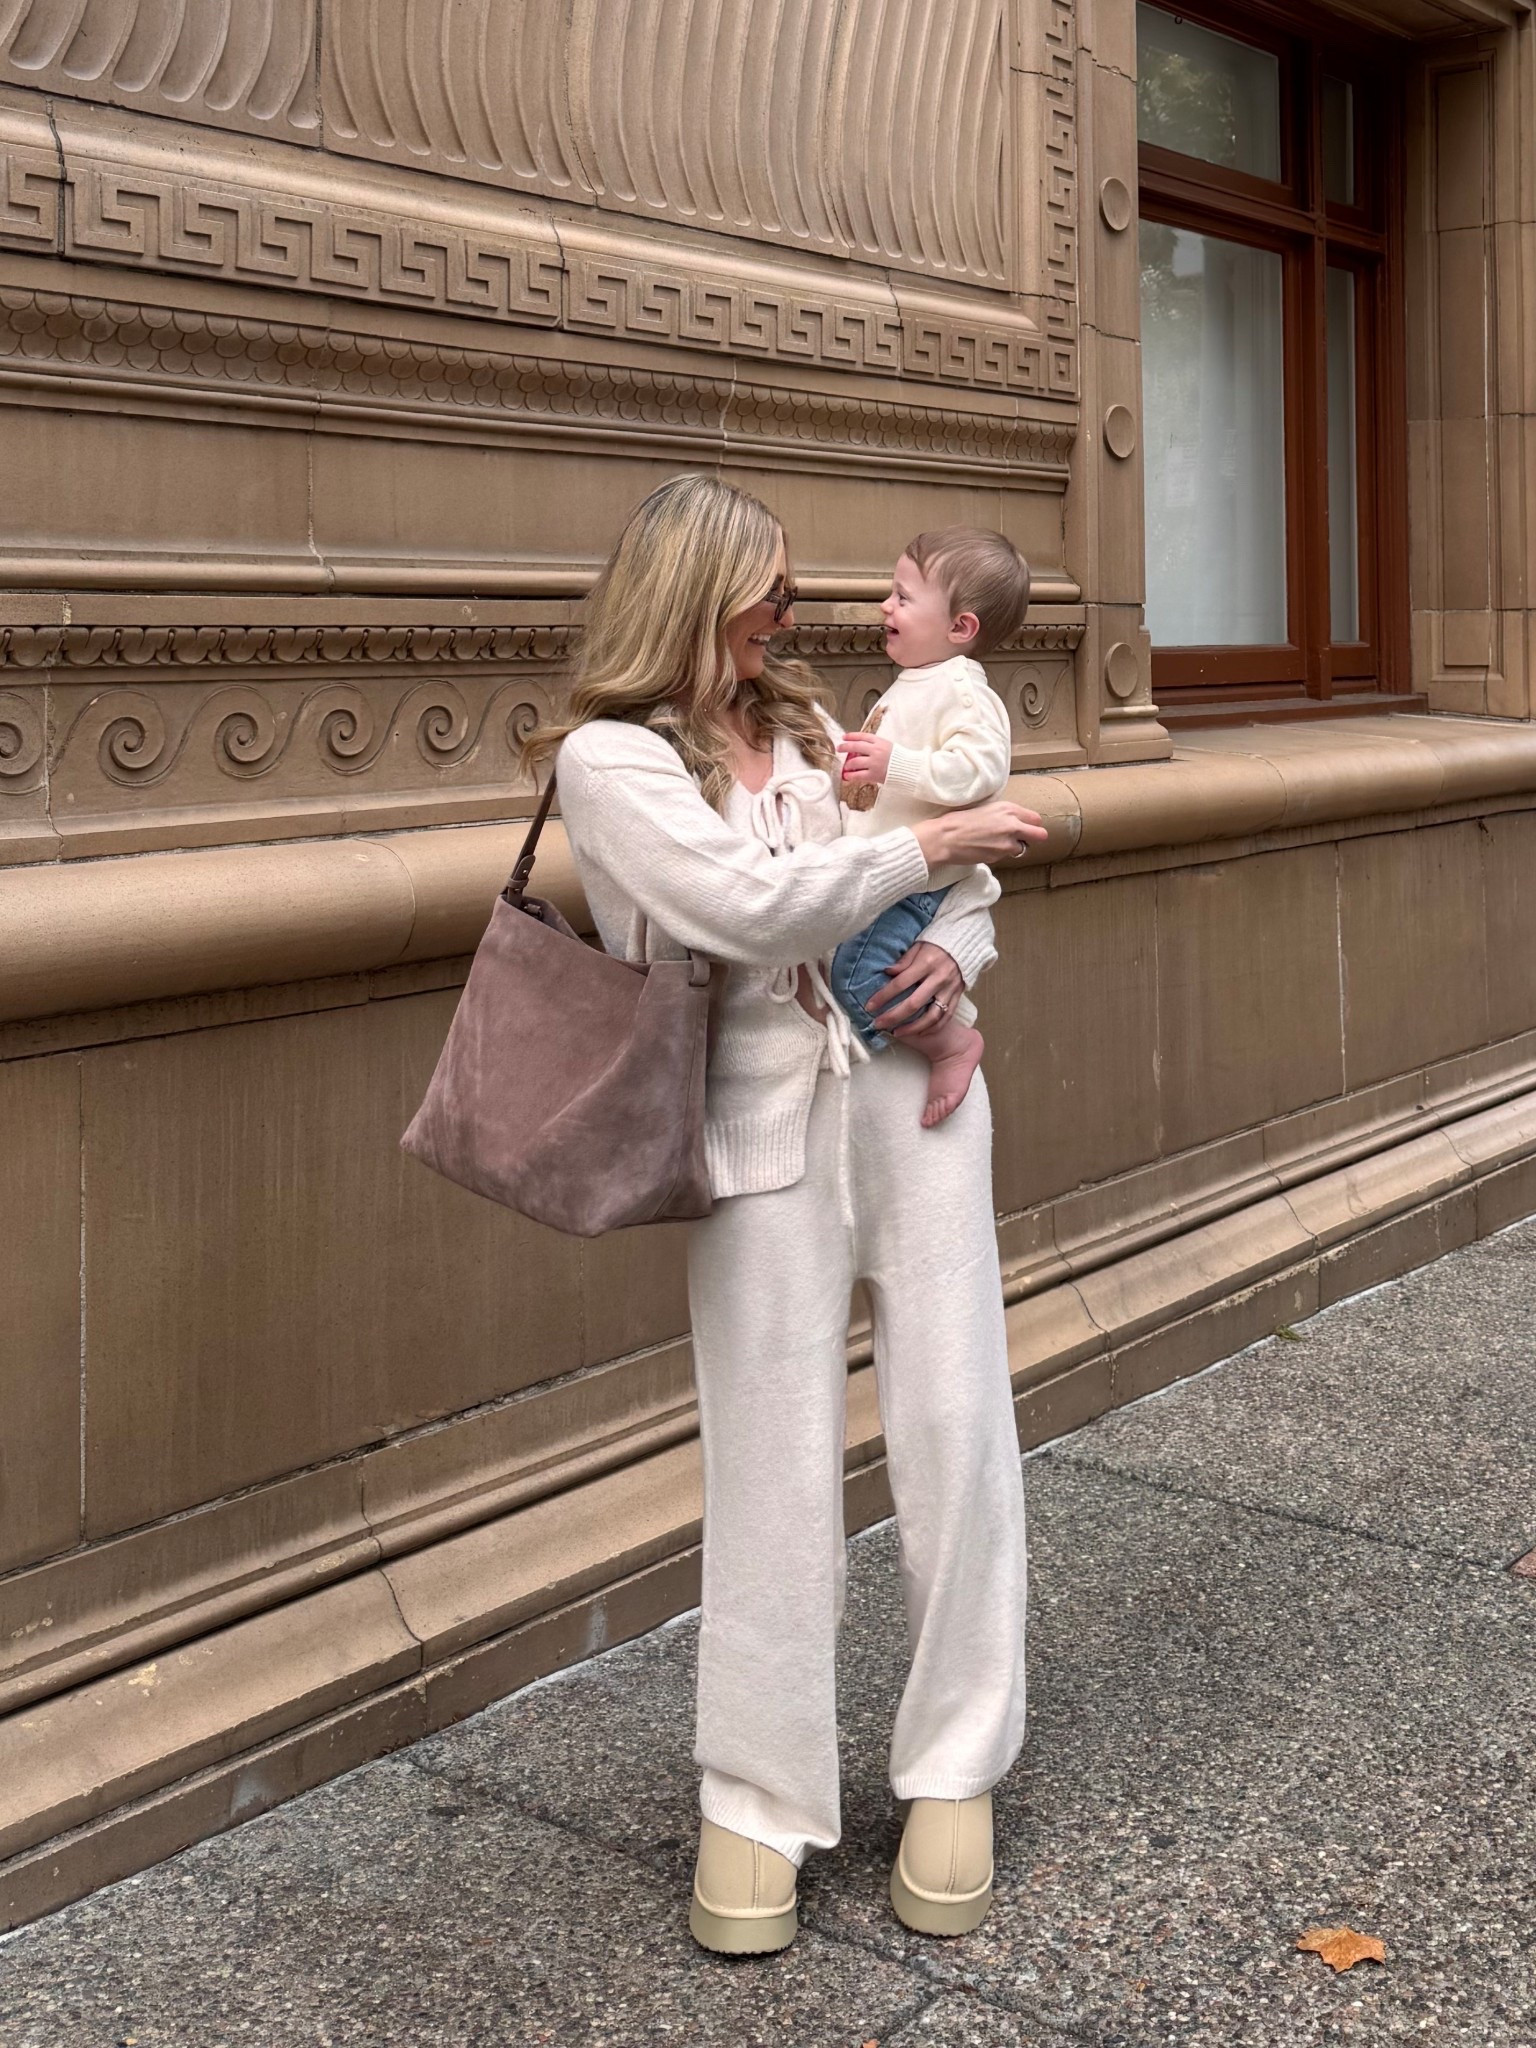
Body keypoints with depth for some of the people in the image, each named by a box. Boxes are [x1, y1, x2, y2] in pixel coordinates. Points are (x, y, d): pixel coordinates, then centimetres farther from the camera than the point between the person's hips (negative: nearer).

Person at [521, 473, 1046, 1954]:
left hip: (907, 1086, 5)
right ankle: (760, 1805, 16)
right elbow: (748, 904, -18)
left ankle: (954, 1775, 19)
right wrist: (937, 841, -9)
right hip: (763, 1120, -5)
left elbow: (958, 880, 20)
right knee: (776, 1463, 0)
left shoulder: (803, 721, 16)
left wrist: (956, 955, -3)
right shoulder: (608, 755, -3)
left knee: (955, 1430, 4)